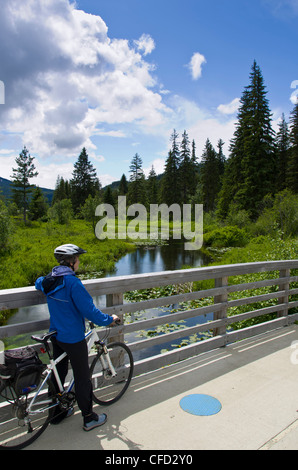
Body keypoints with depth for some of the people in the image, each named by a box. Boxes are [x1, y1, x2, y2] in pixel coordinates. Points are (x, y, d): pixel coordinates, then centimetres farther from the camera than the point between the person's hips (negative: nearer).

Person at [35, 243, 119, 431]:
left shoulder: (50, 279, 0)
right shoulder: (73, 283, -26)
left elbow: (39, 283, 25)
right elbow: (89, 310, -25)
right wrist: (110, 319, -12)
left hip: (56, 336, 8)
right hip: (73, 338, -8)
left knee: (58, 373, 21)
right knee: (82, 378, 8)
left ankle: (57, 412, 38)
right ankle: (89, 419, 23)